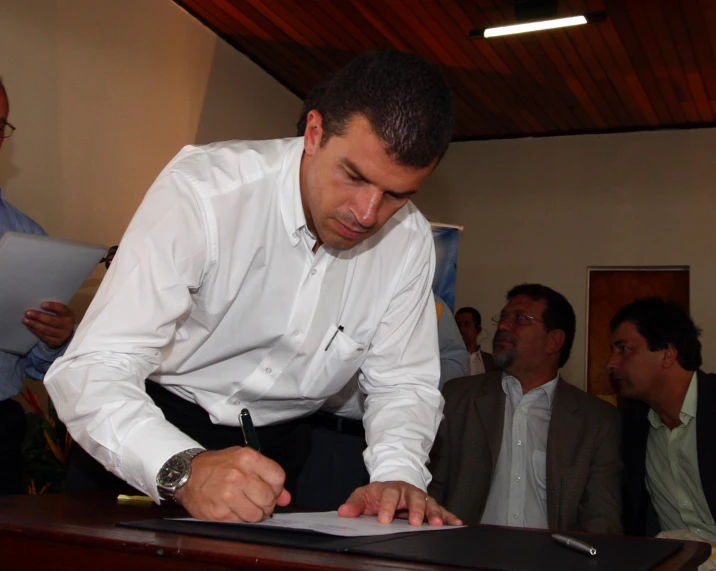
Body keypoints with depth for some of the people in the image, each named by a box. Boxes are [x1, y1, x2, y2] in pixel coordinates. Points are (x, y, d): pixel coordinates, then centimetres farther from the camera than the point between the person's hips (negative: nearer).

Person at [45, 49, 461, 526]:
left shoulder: (409, 240, -10)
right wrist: (183, 469, -46)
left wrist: (398, 473, -23)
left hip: (282, 442, 5)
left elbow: (403, 382, -2)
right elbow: (92, 370, -29)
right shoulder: (201, 191, -24)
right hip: (163, 427, -5)